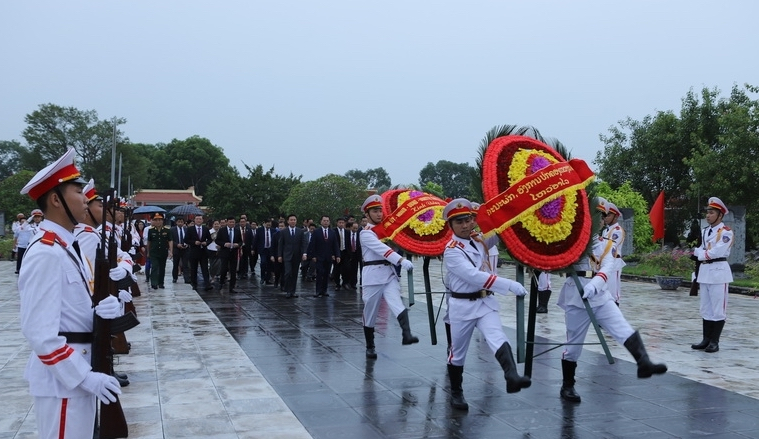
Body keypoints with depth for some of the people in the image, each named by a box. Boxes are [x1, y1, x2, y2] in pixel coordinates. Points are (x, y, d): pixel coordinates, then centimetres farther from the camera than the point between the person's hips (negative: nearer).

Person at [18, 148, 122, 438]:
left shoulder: (67, 246, 10)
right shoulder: (45, 253, -21)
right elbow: (39, 332, -26)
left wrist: (103, 309, -7)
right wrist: (85, 377, -23)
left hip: (78, 370, 10)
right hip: (62, 379, -10)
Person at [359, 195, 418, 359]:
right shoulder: (366, 233, -7)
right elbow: (382, 249, -22)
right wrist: (401, 260, -34)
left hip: (389, 274, 4)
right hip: (372, 276, -4)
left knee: (397, 304, -20)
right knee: (370, 314, 6)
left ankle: (406, 335, -37)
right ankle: (370, 347, 21)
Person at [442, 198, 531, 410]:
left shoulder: (479, 240, 4)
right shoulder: (452, 251, -16)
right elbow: (475, 276, -28)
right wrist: (509, 285, -33)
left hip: (486, 301, 4)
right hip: (462, 305, -4)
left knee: (498, 338, -21)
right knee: (458, 352, 10)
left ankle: (512, 377, -40)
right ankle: (456, 393, 28)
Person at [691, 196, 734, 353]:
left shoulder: (726, 232, -9)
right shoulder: (705, 231, 15)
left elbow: (717, 252, -18)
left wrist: (700, 253, -5)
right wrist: (701, 253, -9)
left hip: (719, 271, -8)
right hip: (704, 270, 8)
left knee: (718, 309, -2)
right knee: (705, 308, 10)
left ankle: (714, 341, 3)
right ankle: (706, 339, 17)